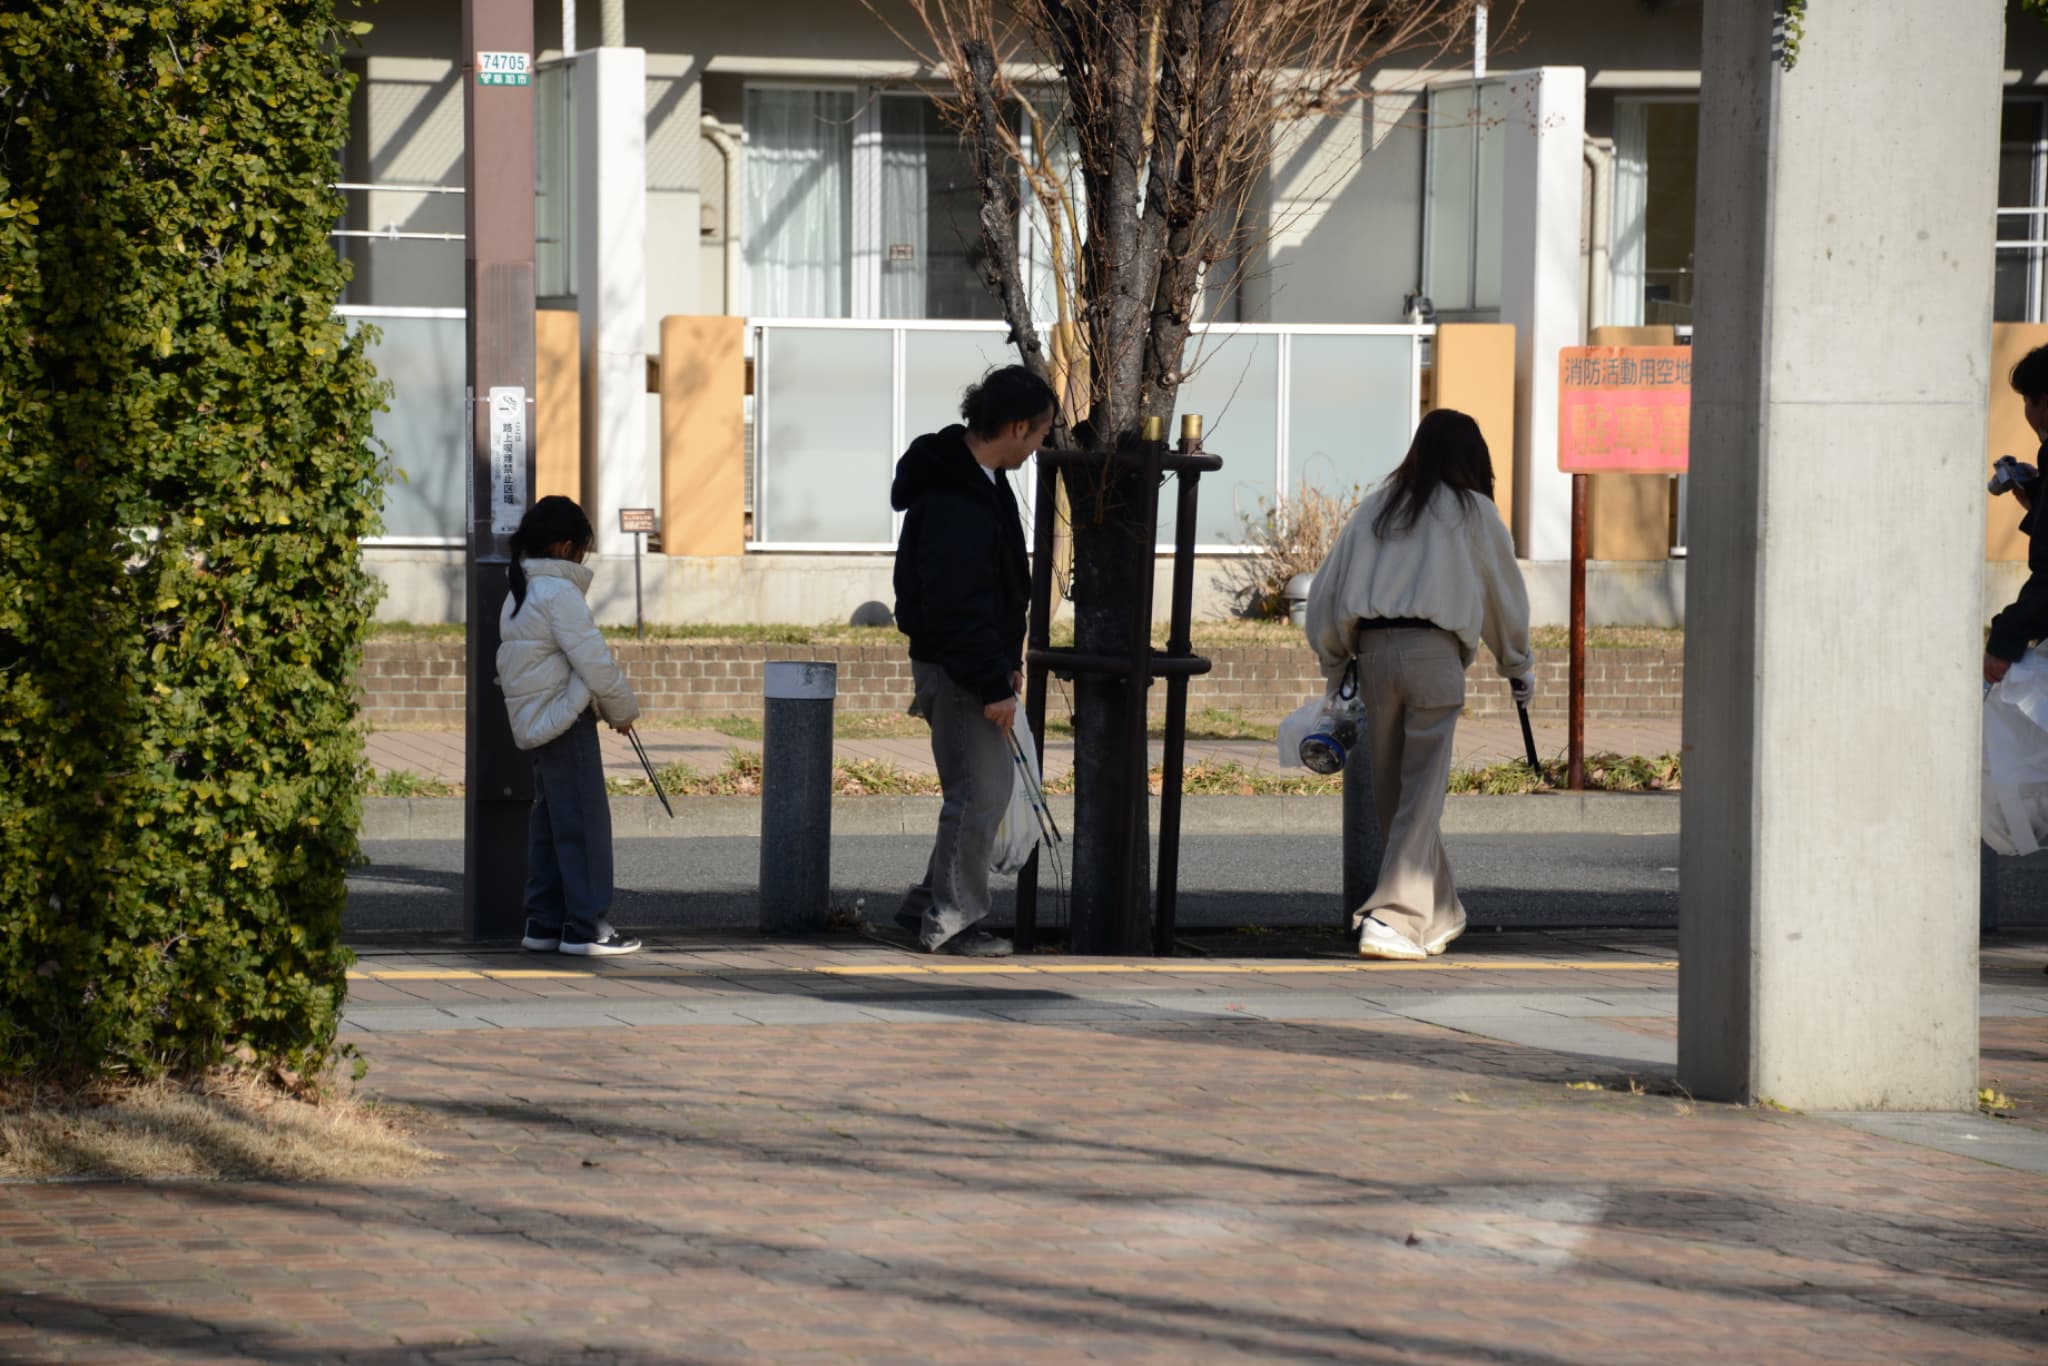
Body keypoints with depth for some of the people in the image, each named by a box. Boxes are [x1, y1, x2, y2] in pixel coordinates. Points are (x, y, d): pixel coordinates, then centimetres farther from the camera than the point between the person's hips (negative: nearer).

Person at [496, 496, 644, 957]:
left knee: (549, 826, 13)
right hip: (567, 724, -10)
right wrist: (623, 711, -1)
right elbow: (595, 664, -17)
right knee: (584, 824, -5)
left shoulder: (519, 595, 15)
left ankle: (544, 923, 16)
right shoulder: (559, 593, -15)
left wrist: (608, 707, 13)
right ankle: (587, 927, -4)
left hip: (535, 724, 10)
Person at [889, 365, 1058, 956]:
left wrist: (1005, 661, 19)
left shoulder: (980, 481, 11)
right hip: (954, 669, -11)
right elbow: (955, 608, -25)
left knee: (985, 788, 15)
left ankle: (929, 903, 24)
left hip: (974, 663, 11)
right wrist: (993, 686, -22)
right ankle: (949, 920, 2)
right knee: (981, 792, -7)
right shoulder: (954, 502, -23)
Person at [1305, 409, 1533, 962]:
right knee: (1421, 793, -4)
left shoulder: (1376, 506, 16)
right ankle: (1391, 917, -16)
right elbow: (1505, 593, 16)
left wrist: (1334, 662, 24)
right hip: (1433, 652, -3)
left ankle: (1439, 914, 24)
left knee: (1391, 791, 14)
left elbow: (1325, 591, 14)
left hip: (1372, 651, 3)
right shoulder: (1473, 511, 8)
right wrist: (1518, 666, 30)